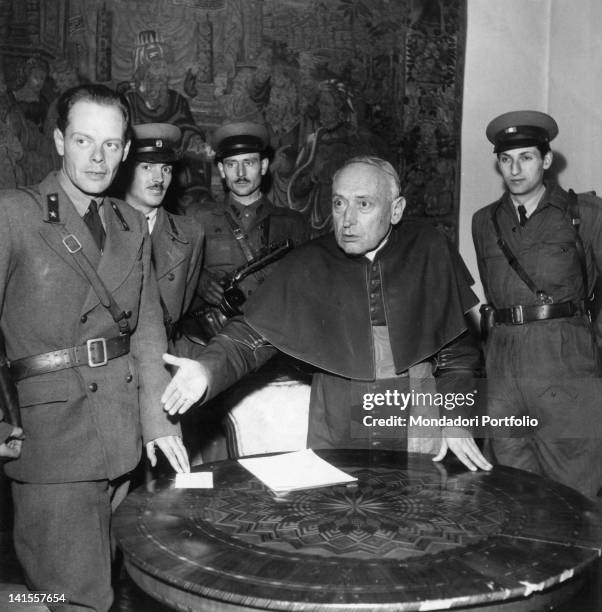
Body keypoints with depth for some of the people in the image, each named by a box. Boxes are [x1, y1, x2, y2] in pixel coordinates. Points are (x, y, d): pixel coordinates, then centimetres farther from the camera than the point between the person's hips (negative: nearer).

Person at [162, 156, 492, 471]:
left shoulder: (428, 250, -4)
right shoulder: (307, 265, -4)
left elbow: (456, 350, 1)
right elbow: (251, 335, -8)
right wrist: (207, 369, -26)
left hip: (419, 434, 0)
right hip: (332, 437, 0)